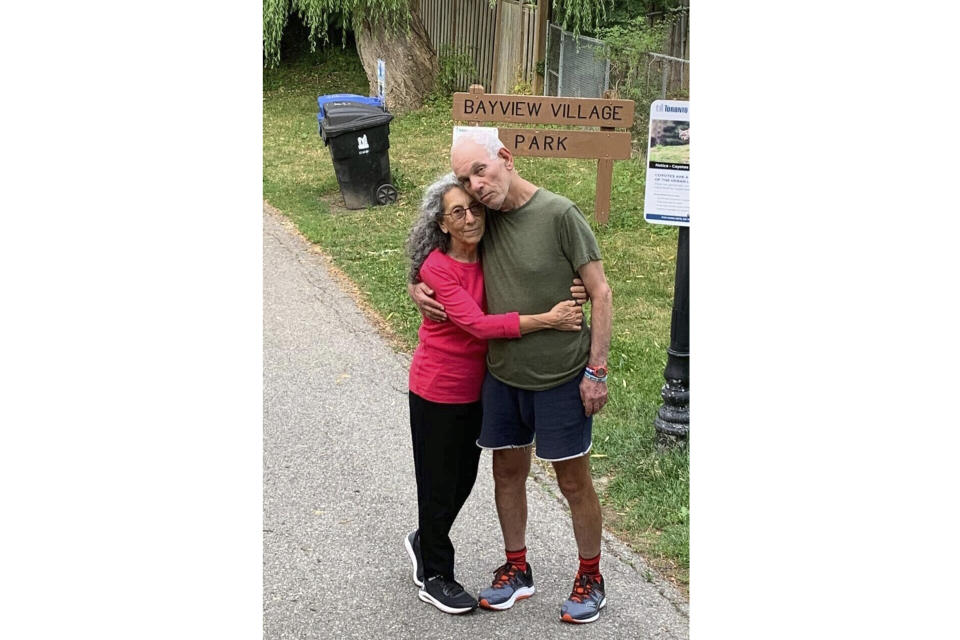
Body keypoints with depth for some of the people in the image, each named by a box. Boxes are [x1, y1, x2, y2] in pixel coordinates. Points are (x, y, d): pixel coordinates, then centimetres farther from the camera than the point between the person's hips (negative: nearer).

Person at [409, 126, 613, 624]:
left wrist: (596, 370, -14)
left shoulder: (558, 214, -17)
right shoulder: (485, 218, -1)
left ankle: (590, 579, 29)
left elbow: (601, 294, -12)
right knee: (508, 471, 17)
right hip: (503, 373, 5)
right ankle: (516, 570, 38)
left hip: (561, 377, -5)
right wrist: (417, 289, -5)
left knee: (574, 482, 9)